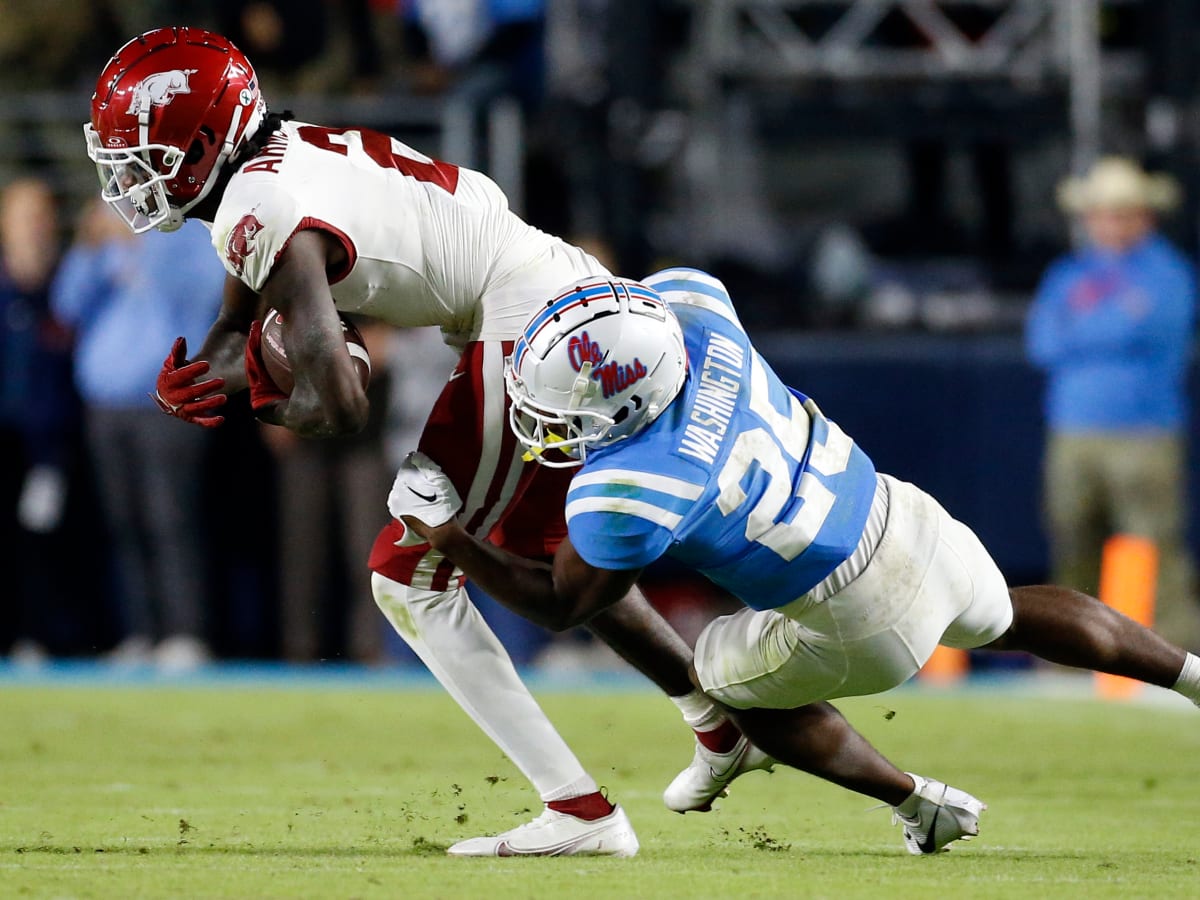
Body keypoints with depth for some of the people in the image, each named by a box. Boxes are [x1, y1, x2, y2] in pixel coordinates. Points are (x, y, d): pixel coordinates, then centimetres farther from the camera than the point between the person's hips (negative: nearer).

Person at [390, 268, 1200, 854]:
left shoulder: (624, 500, -31)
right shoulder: (688, 303, -16)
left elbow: (561, 605, -10)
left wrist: (448, 538, -6)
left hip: (864, 627, -6)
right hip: (911, 526, 6)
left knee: (732, 675, 23)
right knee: (1006, 619, 35)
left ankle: (922, 805, 30)